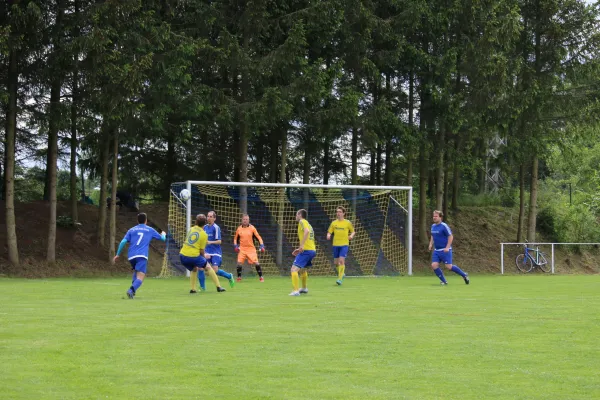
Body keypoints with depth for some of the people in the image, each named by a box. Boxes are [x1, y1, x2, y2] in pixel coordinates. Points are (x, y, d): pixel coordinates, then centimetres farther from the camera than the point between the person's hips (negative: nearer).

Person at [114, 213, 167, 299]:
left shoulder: (132, 230, 17)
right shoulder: (150, 230, 15)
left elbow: (123, 242, 6)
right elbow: (162, 238, 27)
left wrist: (118, 255, 12)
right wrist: (163, 234, 51)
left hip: (131, 256, 4)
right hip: (142, 256, -4)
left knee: (136, 271, 30)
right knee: (140, 277, -12)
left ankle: (133, 290, 14)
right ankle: (132, 290, -39)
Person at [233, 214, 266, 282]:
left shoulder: (252, 228, -1)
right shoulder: (239, 228, 4)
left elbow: (258, 237, 1)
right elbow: (235, 238, 17)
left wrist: (262, 245, -9)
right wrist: (235, 245, 1)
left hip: (251, 248, -1)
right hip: (242, 249, 1)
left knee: (256, 262, -9)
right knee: (239, 263, -10)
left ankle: (261, 277, 2)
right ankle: (239, 277, 5)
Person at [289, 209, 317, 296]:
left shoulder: (302, 222, -3)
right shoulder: (307, 224, 23)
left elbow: (307, 231, -24)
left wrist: (302, 245, -27)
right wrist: (300, 249, 24)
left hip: (306, 250, -10)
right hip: (313, 250, 10)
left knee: (294, 269, -15)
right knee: (303, 269, 32)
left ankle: (296, 291, -26)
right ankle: (304, 288, 47)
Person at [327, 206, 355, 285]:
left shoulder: (347, 223, 0)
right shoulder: (334, 223, 7)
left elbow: (353, 231, 10)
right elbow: (329, 232, 10)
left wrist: (351, 235, -11)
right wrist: (328, 235, -12)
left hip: (344, 244, -4)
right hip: (335, 244, 4)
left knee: (341, 260, -18)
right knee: (336, 262, 7)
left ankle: (340, 278, -15)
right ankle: (342, 274, 34)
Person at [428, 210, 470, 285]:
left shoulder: (444, 226, -12)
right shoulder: (433, 226, 10)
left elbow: (451, 236, -12)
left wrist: (447, 247, -19)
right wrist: (431, 244, 9)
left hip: (445, 250, -7)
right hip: (436, 250, 7)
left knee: (449, 266, -11)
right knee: (434, 265, -8)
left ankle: (464, 275, 11)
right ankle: (444, 281, 5)